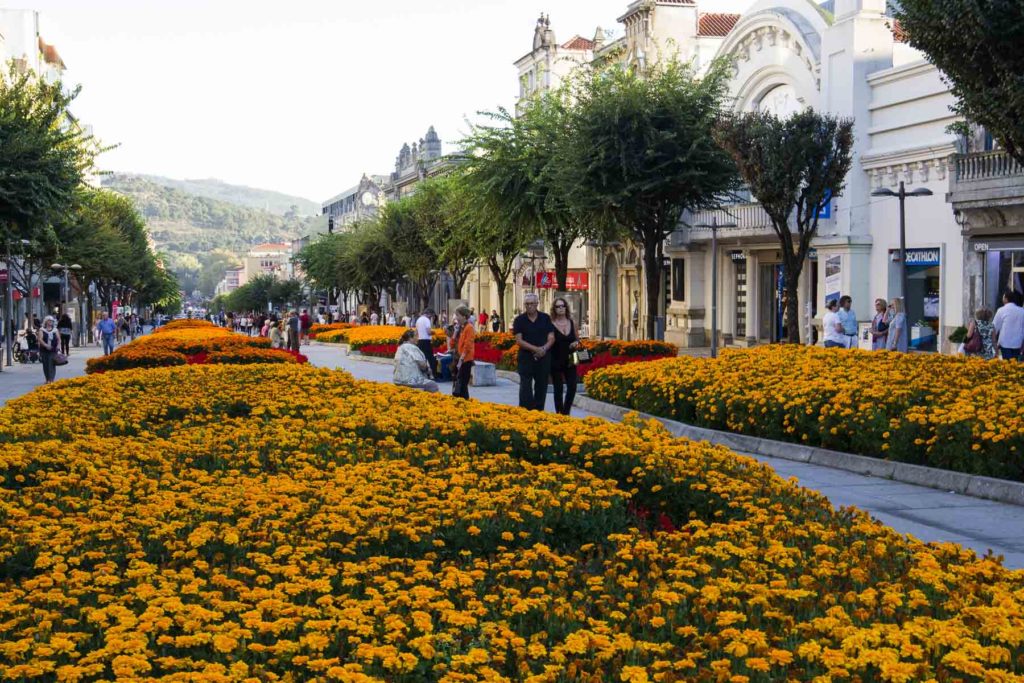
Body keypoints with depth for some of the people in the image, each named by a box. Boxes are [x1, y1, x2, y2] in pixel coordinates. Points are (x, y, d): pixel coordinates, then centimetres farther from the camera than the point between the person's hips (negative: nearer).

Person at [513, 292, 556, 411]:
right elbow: (519, 341, -7)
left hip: (543, 357, 2)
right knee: (525, 387, -7)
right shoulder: (519, 320, 0)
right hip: (526, 358, -2)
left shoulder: (545, 318, 6)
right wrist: (536, 349, -17)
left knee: (541, 387, 6)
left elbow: (551, 338, 4)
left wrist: (544, 349, -15)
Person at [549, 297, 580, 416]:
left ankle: (565, 412, 16)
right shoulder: (551, 324, -5)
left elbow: (577, 338, 17)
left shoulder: (572, 323, 6)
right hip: (556, 362, -3)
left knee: (572, 387, -2)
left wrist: (576, 343, -6)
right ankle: (559, 414, 11)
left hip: (570, 361, 3)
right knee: (558, 389, 2)